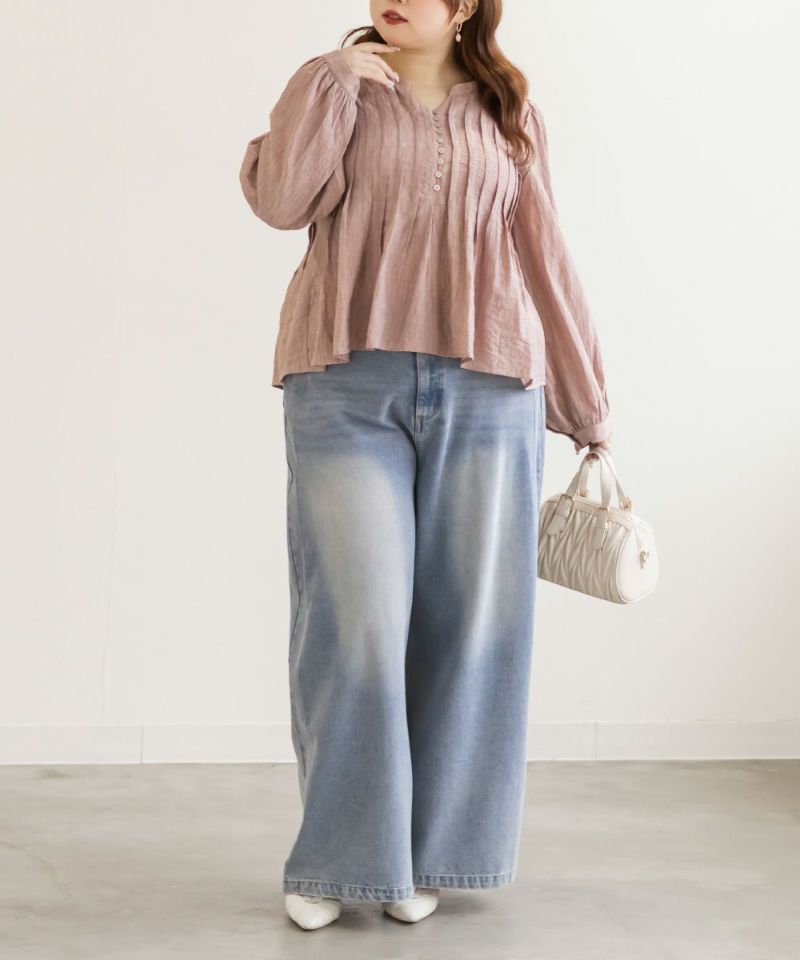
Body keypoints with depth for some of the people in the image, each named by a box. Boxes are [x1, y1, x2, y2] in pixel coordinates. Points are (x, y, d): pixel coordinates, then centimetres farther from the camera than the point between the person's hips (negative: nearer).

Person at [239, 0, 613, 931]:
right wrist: (331, 78, -6)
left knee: (465, 619, 2)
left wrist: (587, 402, 16)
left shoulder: (510, 116, 14)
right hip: (347, 387, -1)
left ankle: (421, 855, 14)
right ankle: (336, 858, 6)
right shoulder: (340, 90, 12)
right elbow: (279, 197, -5)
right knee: (356, 617, -7)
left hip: (486, 391, 2)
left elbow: (544, 260, 16)